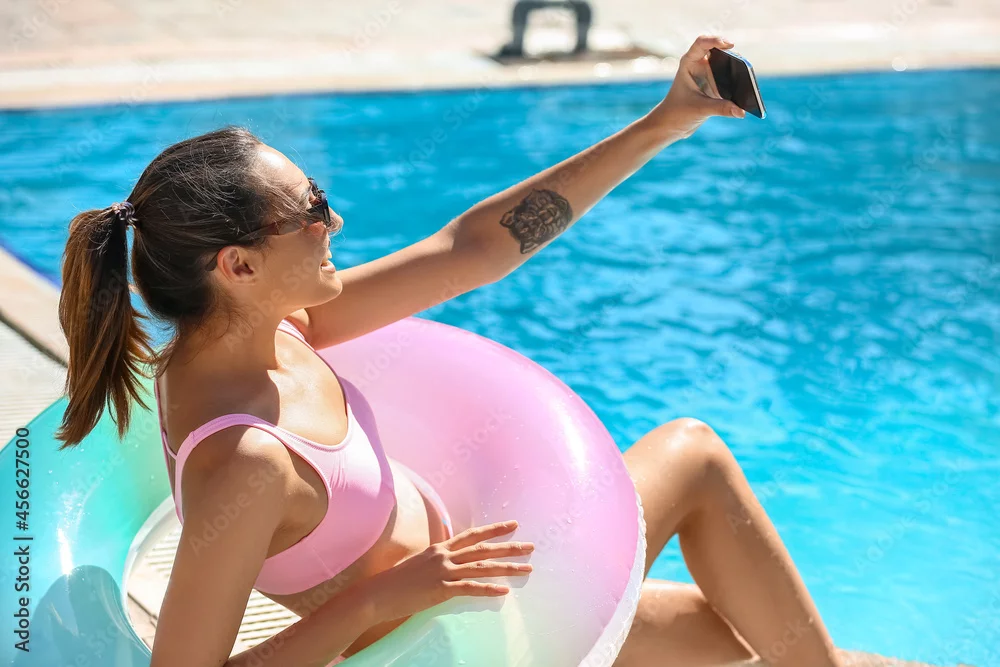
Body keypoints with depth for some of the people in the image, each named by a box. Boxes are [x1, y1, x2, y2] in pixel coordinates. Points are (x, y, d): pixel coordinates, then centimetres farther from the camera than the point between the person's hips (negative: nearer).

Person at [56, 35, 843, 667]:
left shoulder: (270, 323, -11)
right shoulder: (243, 465, -37)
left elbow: (474, 247, -7)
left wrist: (658, 126, -7)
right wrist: (384, 596, -33)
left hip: (435, 572, 8)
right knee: (691, 452, 4)